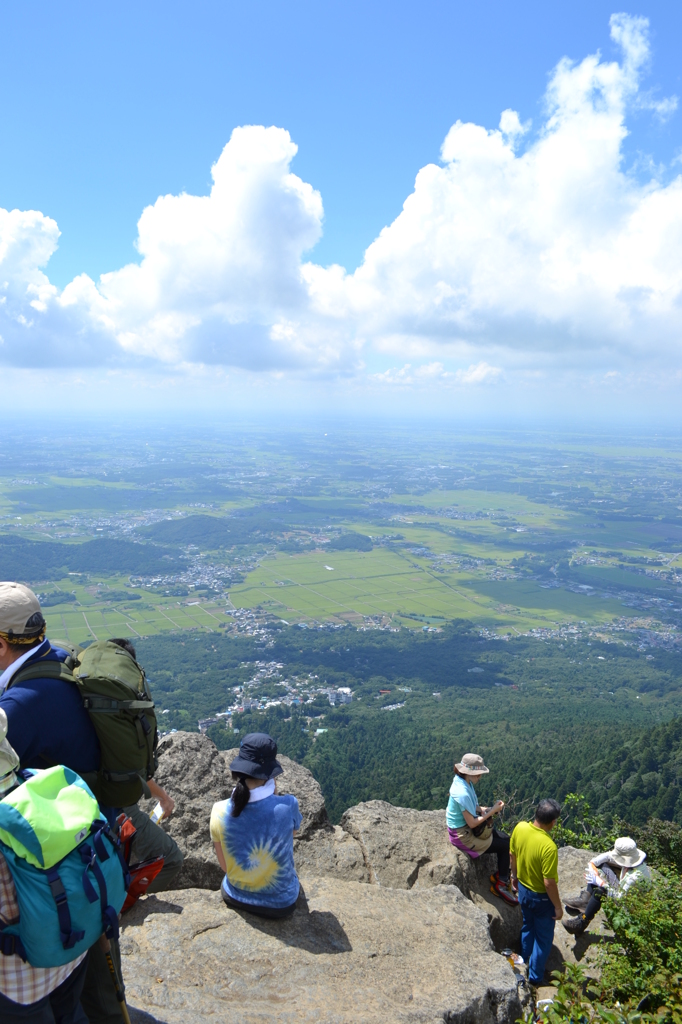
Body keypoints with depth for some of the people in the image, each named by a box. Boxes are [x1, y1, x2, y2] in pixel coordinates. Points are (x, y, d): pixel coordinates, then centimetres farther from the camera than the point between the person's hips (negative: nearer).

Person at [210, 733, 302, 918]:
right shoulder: (288, 806, -28)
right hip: (280, 904, -1)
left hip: (235, 898, 2)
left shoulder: (219, 811, -21)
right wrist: (273, 791, -9)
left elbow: (225, 866, -6)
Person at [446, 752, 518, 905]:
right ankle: (501, 883, 19)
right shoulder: (462, 793, -32)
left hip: (466, 828, 9)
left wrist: (488, 809, -6)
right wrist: (492, 811, -17)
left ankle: (501, 878, 18)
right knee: (506, 846, 0)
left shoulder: (462, 782, -3)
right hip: (463, 836, -9)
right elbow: (472, 823, -26)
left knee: (505, 839, 8)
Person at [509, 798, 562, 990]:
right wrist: (558, 907, -11)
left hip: (523, 889, 6)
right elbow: (549, 883, -27)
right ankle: (535, 978, 32)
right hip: (541, 897, -6)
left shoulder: (520, 828, -17)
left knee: (527, 926, 30)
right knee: (543, 937, 18)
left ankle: (526, 961, 51)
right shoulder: (549, 847, -36)